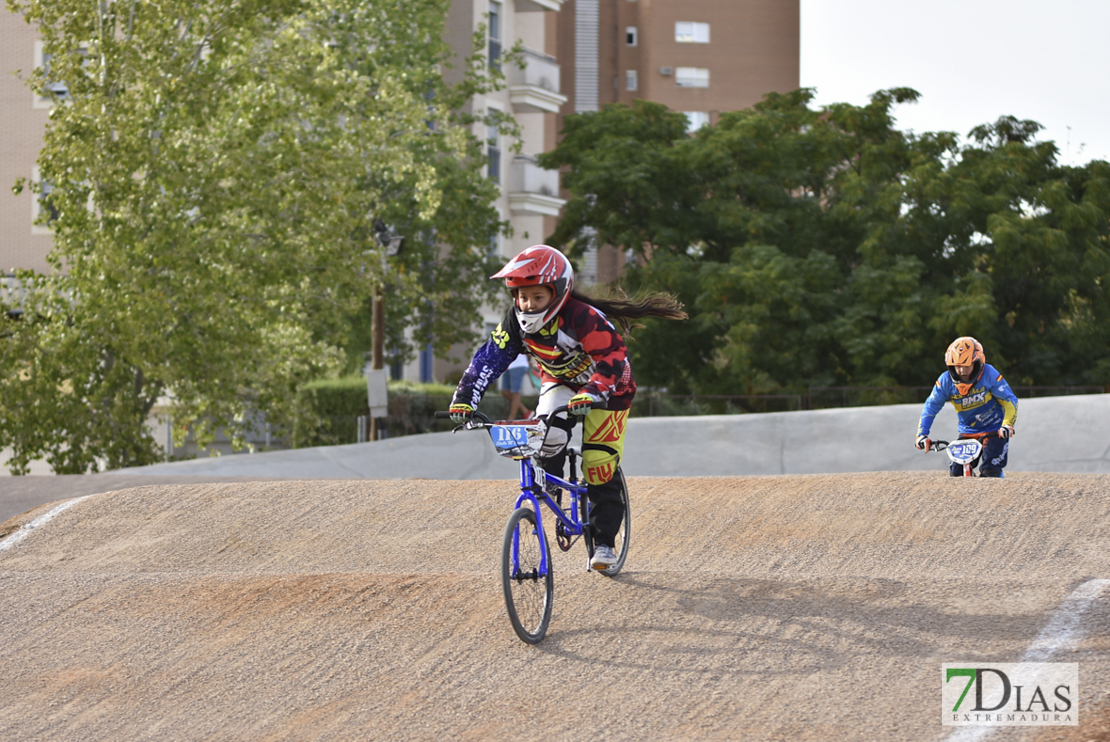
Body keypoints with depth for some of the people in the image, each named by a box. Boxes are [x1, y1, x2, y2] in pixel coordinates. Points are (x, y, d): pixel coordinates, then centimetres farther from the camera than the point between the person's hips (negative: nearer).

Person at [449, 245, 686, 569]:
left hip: (606, 388, -4)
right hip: (559, 381, 4)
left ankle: (604, 541, 4)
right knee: (548, 435, -25)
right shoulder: (517, 321, -19)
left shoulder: (584, 318, -36)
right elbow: (489, 358, -21)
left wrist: (591, 395, -59)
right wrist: (465, 398, -34)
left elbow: (612, 359, -42)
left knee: (599, 466, -9)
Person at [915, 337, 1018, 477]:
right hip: (967, 432, 3)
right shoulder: (946, 381, -11)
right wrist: (922, 434, -14)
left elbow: (1009, 400, -13)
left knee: (990, 472, -18)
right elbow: (931, 406, -3)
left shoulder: (989, 374, -18)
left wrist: (1007, 424, -29)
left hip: (994, 431, -3)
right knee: (956, 473, -8)